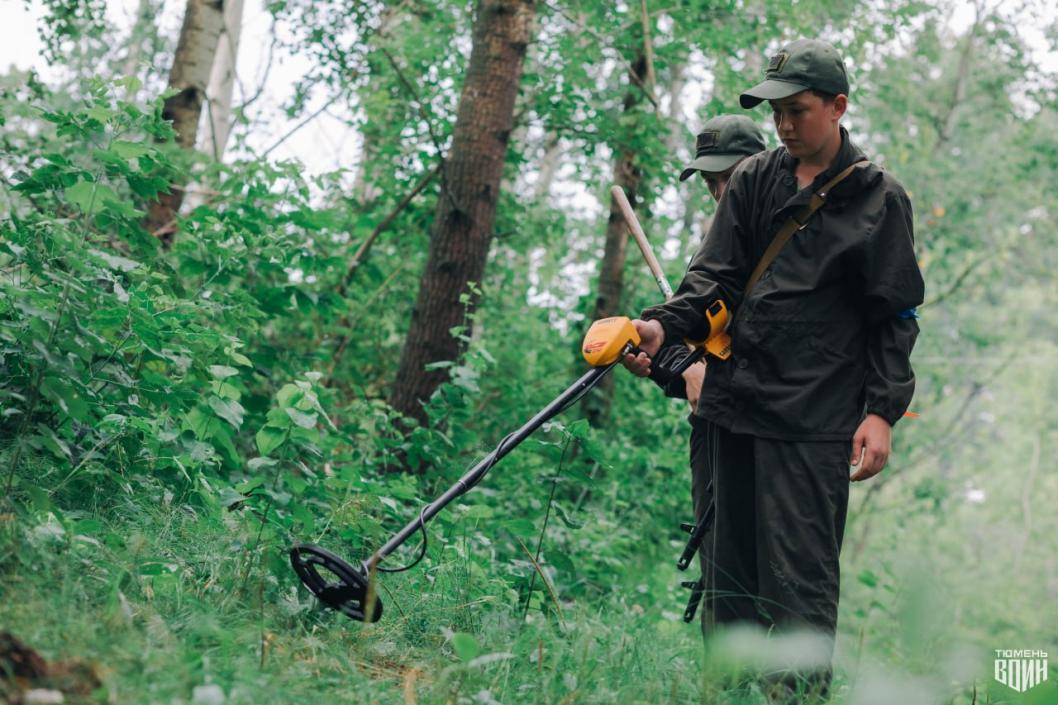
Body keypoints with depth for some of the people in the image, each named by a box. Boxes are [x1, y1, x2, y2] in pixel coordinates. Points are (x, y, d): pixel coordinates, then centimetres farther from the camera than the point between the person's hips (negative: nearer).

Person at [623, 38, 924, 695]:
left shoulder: (880, 199, 3)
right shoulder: (753, 180, 13)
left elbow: (896, 315, 2)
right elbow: (716, 275, 7)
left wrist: (882, 411, -8)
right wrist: (664, 324, -12)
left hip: (813, 420, -4)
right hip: (729, 405, 5)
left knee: (800, 578, -8)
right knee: (727, 571, 9)